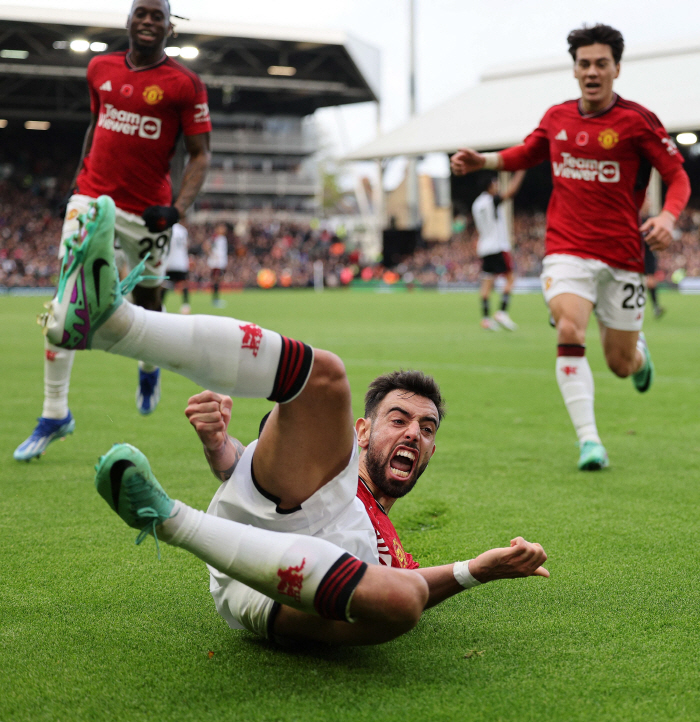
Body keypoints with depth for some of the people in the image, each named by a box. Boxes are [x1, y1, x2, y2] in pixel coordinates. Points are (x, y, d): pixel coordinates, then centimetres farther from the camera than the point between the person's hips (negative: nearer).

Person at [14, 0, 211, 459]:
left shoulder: (184, 85, -5)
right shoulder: (101, 69, 8)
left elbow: (201, 154, -5)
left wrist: (178, 209, -18)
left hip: (147, 211, -2)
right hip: (93, 198, 2)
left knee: (146, 303, 11)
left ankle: (150, 366, 47)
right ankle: (55, 415, -4)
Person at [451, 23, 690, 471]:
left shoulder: (637, 120, -6)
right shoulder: (556, 118, 5)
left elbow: (678, 176, -4)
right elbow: (527, 154, 25)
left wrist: (668, 217, -23)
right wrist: (484, 160, 8)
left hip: (622, 256, -1)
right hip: (567, 249, 2)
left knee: (621, 364, 6)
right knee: (569, 330, -25)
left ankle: (638, 350, 46)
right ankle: (589, 439, -22)